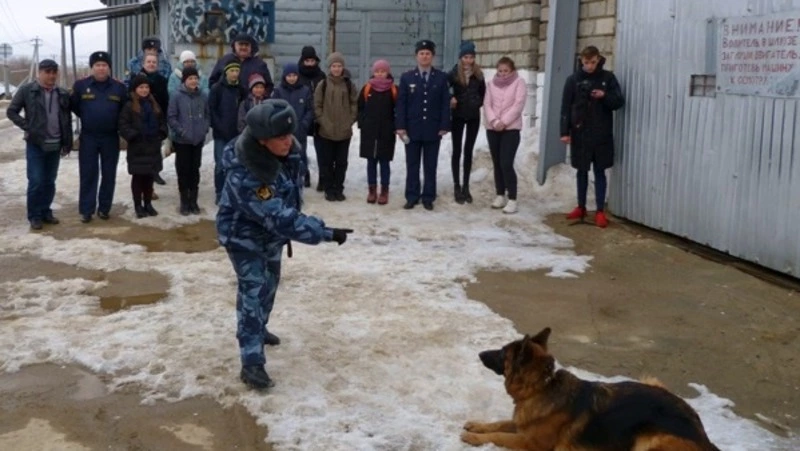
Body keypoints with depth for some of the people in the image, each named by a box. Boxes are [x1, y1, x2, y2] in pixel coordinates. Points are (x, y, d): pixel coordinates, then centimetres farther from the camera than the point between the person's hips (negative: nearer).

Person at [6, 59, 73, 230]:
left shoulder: (63, 94, 8)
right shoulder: (27, 90, -4)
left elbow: (68, 119, 12)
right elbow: (11, 111, -2)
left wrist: (68, 143, 8)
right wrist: (28, 127, -12)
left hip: (55, 145, 4)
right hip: (35, 144, -4)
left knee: (49, 182, 10)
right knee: (36, 181, -4)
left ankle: (46, 212, 22)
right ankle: (34, 216, 5)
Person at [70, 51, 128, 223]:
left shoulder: (119, 87, 0)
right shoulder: (80, 85, -2)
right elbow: (73, 106, 9)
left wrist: (117, 124, 3)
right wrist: (87, 118, 8)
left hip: (111, 137, 1)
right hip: (88, 137, -1)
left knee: (109, 174, 6)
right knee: (88, 174, 0)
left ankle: (104, 208, 17)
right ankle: (86, 210, 5)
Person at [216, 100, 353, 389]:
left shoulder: (286, 149, -18)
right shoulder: (245, 175, -41)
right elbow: (280, 218, -39)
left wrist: (288, 228, 11)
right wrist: (326, 233, -38)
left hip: (272, 230, 8)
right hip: (243, 235, -8)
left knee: (270, 282, 23)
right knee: (253, 291, -12)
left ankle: (258, 329, 48)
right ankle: (251, 363, -6)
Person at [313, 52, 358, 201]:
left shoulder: (349, 85, 2)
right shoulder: (323, 84, -2)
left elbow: (355, 104, 7)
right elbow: (317, 105, 0)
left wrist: (350, 121, -2)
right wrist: (322, 121, -8)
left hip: (344, 131, 1)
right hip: (326, 131, -1)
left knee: (341, 162, 8)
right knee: (327, 162, 4)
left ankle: (339, 189, 18)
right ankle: (329, 190, 14)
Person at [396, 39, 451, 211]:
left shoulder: (441, 77, 4)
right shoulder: (407, 77, 5)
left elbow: (445, 103, 2)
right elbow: (401, 104, 1)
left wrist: (444, 126, -5)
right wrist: (401, 126, -7)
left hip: (433, 129, 0)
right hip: (412, 129, 0)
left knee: (430, 166, 6)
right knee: (412, 166, 6)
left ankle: (428, 197, 12)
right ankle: (412, 197, 13)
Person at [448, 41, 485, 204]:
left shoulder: (478, 74, 3)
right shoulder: (454, 73, -7)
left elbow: (483, 92, 15)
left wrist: (479, 103, 3)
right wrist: (450, 99, -14)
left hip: (474, 116, 3)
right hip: (458, 116, -3)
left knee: (468, 151, 8)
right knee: (457, 150, 3)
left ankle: (466, 187, 15)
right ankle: (457, 187, 8)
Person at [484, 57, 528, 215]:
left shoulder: (519, 82, -2)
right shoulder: (492, 83, 9)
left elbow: (518, 105, -10)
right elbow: (487, 104, 2)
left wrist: (503, 122, -16)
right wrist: (494, 121, -13)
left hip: (511, 129, -5)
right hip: (492, 129, 5)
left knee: (506, 164, -13)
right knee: (497, 164, 9)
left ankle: (512, 199, -8)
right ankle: (500, 195, 20)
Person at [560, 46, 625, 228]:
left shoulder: (608, 78, 1)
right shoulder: (573, 79, 0)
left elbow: (619, 102, 1)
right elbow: (566, 107, -1)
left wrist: (605, 96, -19)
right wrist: (565, 131, -7)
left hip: (601, 134, -1)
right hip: (580, 133, 1)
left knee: (600, 171, 3)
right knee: (582, 171, 11)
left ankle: (600, 211, 7)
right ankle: (581, 207, 23)